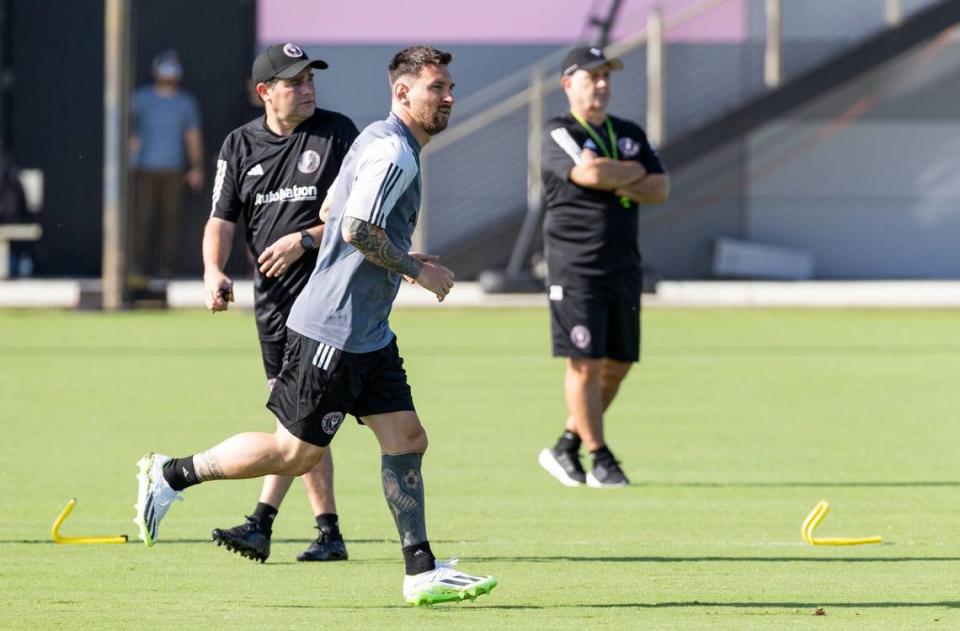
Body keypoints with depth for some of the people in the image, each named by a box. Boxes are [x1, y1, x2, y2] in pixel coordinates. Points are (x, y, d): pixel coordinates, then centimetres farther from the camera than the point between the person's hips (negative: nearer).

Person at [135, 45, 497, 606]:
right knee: (297, 451, -3)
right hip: (332, 332, -10)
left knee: (406, 440, 5)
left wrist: (402, 262, 17)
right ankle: (171, 475, 10)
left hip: (369, 334, 10)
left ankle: (422, 571, 5)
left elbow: (334, 215, 24)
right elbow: (357, 229, -26)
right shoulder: (393, 151, -17)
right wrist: (415, 271, -15)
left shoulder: (384, 145, 16)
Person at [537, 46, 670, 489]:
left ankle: (566, 447, 19)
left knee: (618, 364, 6)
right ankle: (600, 460, -2)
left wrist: (619, 183, -11)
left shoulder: (630, 135, 16)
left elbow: (660, 189, 7)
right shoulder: (559, 135, -5)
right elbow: (591, 173, -22)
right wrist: (634, 171, -4)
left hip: (623, 266, 7)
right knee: (586, 363, -9)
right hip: (576, 267, -7)